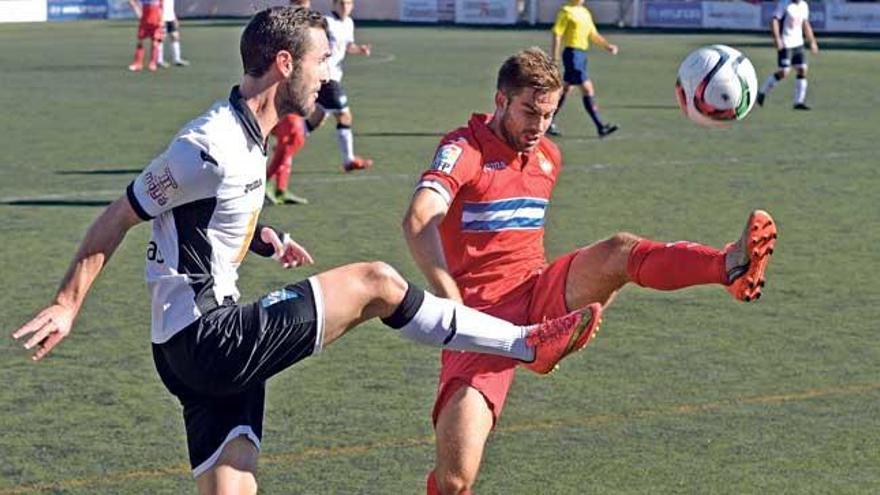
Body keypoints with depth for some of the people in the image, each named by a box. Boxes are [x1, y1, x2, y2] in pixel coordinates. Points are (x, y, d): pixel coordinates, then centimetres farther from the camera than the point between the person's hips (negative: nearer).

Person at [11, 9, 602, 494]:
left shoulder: (246, 137, 12)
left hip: (202, 347, 10)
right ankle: (527, 343, 4)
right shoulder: (211, 149, -18)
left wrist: (262, 236, 16)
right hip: (209, 341, -10)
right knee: (375, 283, -7)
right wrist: (67, 306, -11)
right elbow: (117, 219, -12)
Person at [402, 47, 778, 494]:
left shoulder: (549, 157, 15)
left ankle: (730, 266, -52)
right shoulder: (465, 150, -9)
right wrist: (450, 300, -35)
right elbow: (418, 222, -27)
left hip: (541, 297, 5)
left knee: (619, 251, -25)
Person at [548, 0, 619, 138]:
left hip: (581, 54, 9)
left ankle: (548, 124, 23)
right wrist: (555, 59, -15)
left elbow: (594, 35, 20)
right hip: (572, 53, -9)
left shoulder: (585, 12, 15)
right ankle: (601, 127, -13)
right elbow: (557, 35, -11)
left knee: (566, 90, 14)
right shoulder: (566, 11, -9)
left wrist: (608, 46, 5)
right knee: (587, 89, -11)